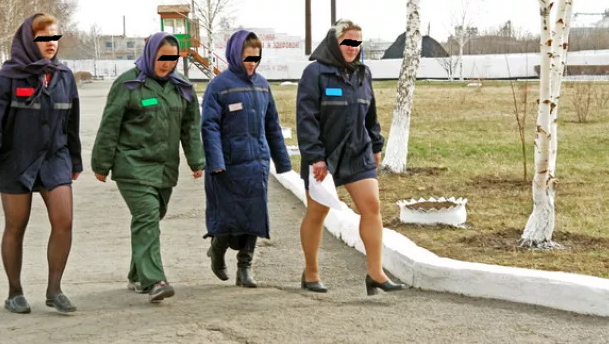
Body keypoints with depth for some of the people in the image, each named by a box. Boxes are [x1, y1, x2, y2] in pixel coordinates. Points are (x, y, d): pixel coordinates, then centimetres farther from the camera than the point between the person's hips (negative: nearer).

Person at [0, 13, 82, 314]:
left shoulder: (64, 76, 6)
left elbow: (72, 123, 13)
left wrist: (75, 161, 16)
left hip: (55, 158, 4)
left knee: (63, 222, -7)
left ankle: (54, 289, 4)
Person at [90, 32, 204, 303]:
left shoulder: (181, 87, 11)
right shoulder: (128, 84, -6)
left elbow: (190, 126, 17)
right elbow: (109, 126, -4)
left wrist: (197, 161, 12)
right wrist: (101, 164, -4)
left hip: (166, 168, 6)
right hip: (134, 166, -6)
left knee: (153, 218, 11)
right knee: (147, 218, -17)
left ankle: (138, 276, 25)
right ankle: (153, 281, -24)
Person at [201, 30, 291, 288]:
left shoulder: (262, 85, 11)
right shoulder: (219, 85, -6)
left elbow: (272, 124, 18)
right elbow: (210, 126, -10)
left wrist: (282, 160, 18)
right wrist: (215, 162, -19)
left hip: (257, 161, 5)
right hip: (229, 162, -5)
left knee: (254, 215, 3)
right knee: (230, 213, 2)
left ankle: (245, 268, 10)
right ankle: (217, 250, 30)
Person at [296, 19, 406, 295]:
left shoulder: (363, 74, 9)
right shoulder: (315, 73, -11)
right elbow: (306, 117, -15)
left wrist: (376, 145, 18)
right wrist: (315, 157, -20)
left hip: (358, 155, 5)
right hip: (323, 156, -5)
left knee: (371, 206, -8)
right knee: (316, 213, 7)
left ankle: (375, 273, -6)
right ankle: (310, 274, 22)